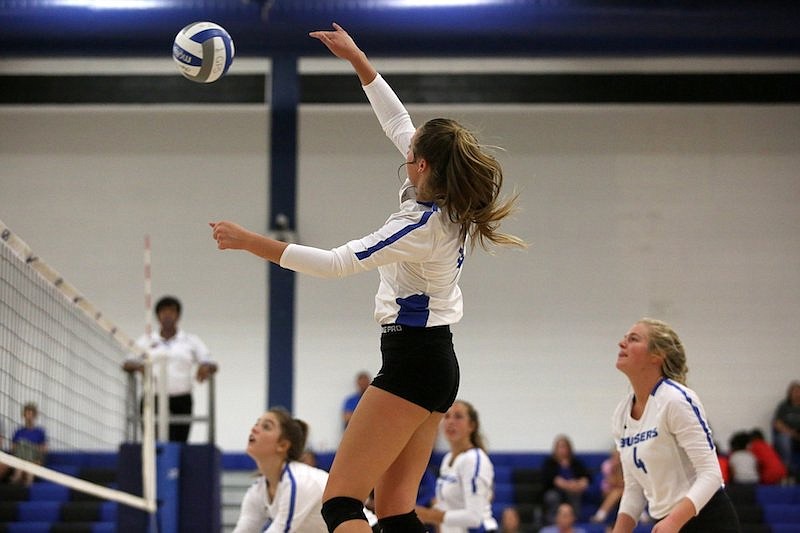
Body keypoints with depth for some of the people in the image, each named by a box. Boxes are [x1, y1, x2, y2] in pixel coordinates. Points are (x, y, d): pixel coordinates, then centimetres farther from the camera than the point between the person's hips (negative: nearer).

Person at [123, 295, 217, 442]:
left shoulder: (191, 341, 13)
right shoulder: (145, 341, 14)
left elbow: (211, 364, 9)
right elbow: (127, 364, 5)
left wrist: (206, 368, -16)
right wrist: (138, 366, -18)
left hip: (181, 401, 0)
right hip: (153, 401, 0)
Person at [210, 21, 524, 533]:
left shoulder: (423, 224, -19)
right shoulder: (449, 206, 4)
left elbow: (335, 263, -21)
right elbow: (398, 122, 17)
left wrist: (249, 241, -16)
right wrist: (356, 58, 22)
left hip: (412, 364, -9)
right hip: (436, 362, 9)